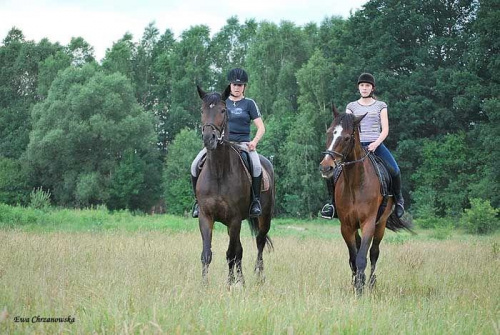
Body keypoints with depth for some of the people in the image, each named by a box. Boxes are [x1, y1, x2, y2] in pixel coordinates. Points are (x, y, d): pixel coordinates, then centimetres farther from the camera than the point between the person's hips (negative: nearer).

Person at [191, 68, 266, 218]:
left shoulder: (249, 104, 8)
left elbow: (261, 128, 4)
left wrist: (254, 141, -14)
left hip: (243, 143, -2)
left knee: (256, 166, -34)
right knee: (195, 165, -19)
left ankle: (256, 200, -19)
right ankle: (198, 199, -5)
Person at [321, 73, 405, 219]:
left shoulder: (380, 106, 12)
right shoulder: (351, 107, 15)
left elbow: (385, 130, 4)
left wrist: (375, 144, -14)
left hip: (376, 145, -1)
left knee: (394, 171, -26)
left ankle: (399, 199, 2)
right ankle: (333, 202, 1)